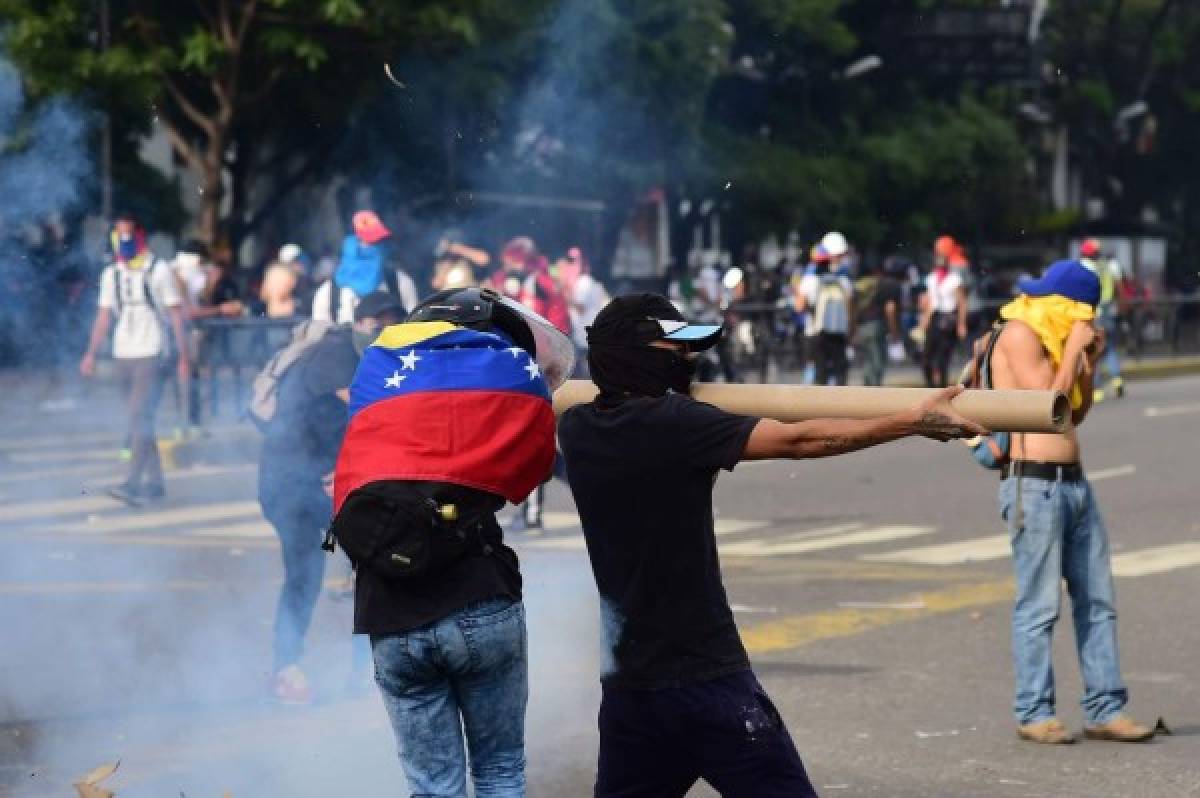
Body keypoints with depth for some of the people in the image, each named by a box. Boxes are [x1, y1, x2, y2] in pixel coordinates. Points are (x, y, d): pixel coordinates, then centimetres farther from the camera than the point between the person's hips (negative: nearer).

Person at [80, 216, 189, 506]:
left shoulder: (158, 271, -3)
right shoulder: (111, 274, 10)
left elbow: (176, 316, -2)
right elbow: (104, 316, 12)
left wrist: (183, 356, -6)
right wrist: (91, 353, 3)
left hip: (151, 354, -5)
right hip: (123, 354, 6)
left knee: (140, 417, -15)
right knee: (140, 420, 9)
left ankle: (132, 483, -23)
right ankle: (154, 481, 16)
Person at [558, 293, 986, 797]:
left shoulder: (577, 429, 5)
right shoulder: (666, 423, -16)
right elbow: (798, 442, -17)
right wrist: (914, 421, -14)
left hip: (626, 681, 8)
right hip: (703, 679, -8)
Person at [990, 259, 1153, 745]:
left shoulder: (1051, 340, 19)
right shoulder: (1019, 335, -8)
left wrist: (1088, 364, 11)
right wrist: (1073, 350, -9)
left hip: (1074, 483, 9)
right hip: (1035, 484, -9)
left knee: (1097, 601, 7)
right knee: (1039, 606, -6)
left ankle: (1105, 710, 10)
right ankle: (1033, 714, 0)